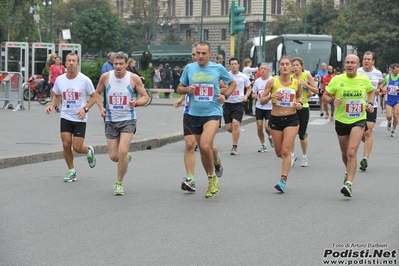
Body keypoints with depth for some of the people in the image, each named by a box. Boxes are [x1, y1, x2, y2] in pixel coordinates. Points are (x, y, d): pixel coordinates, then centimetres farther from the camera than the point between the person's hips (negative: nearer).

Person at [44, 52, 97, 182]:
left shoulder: (85, 80, -11)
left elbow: (93, 96, -2)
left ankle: (89, 151, 31)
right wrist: (52, 105, -5)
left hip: (80, 118, -3)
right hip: (65, 117, 3)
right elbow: (57, 96, 14)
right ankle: (71, 171, 15)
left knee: (77, 147, -5)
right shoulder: (59, 79, -1)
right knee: (66, 145, -4)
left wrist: (85, 109, -17)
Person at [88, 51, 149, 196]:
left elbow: (145, 97, -2)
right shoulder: (106, 77, -4)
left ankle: (119, 184, 1)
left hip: (128, 120, -2)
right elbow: (97, 93, 12)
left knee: (122, 152, -17)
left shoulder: (134, 78, -9)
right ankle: (127, 157, 41)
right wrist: (101, 107, -5)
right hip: (111, 121, 3)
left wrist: (136, 103, -23)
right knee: (114, 157, 3)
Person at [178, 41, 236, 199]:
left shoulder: (218, 68, -1)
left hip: (213, 113, -4)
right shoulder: (189, 68, 3)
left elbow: (232, 83, 14)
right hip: (195, 114, 4)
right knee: (203, 149, 11)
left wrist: (225, 95, -4)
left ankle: (212, 178, -3)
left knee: (205, 146, -23)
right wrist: (188, 89, -10)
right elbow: (179, 89, 12)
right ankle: (212, 180, 27)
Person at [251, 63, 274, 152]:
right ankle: (263, 145, 17)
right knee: (259, 127, 1)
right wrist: (257, 96, -9)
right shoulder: (257, 81, 6)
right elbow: (253, 94, 13)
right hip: (259, 107, 4)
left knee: (267, 127, -12)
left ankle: (270, 137, 21)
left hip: (270, 108, -4)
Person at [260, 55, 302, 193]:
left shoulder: (296, 83, -1)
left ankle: (283, 180, -11)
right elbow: (262, 101, -2)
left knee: (285, 151, -12)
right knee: (279, 153, 11)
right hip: (275, 119, 1)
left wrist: (299, 103, -2)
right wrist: (271, 96, -21)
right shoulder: (272, 82, -6)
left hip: (291, 119, -1)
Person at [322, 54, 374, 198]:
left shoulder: (364, 80, -3)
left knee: (352, 152, -19)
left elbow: (371, 91, 19)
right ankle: (349, 172, 48)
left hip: (359, 120, -2)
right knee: (344, 153, 17)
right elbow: (325, 96, -1)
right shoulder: (337, 80, -7)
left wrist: (370, 103, 1)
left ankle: (349, 184, -20)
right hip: (341, 120, 2)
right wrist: (332, 101, -22)